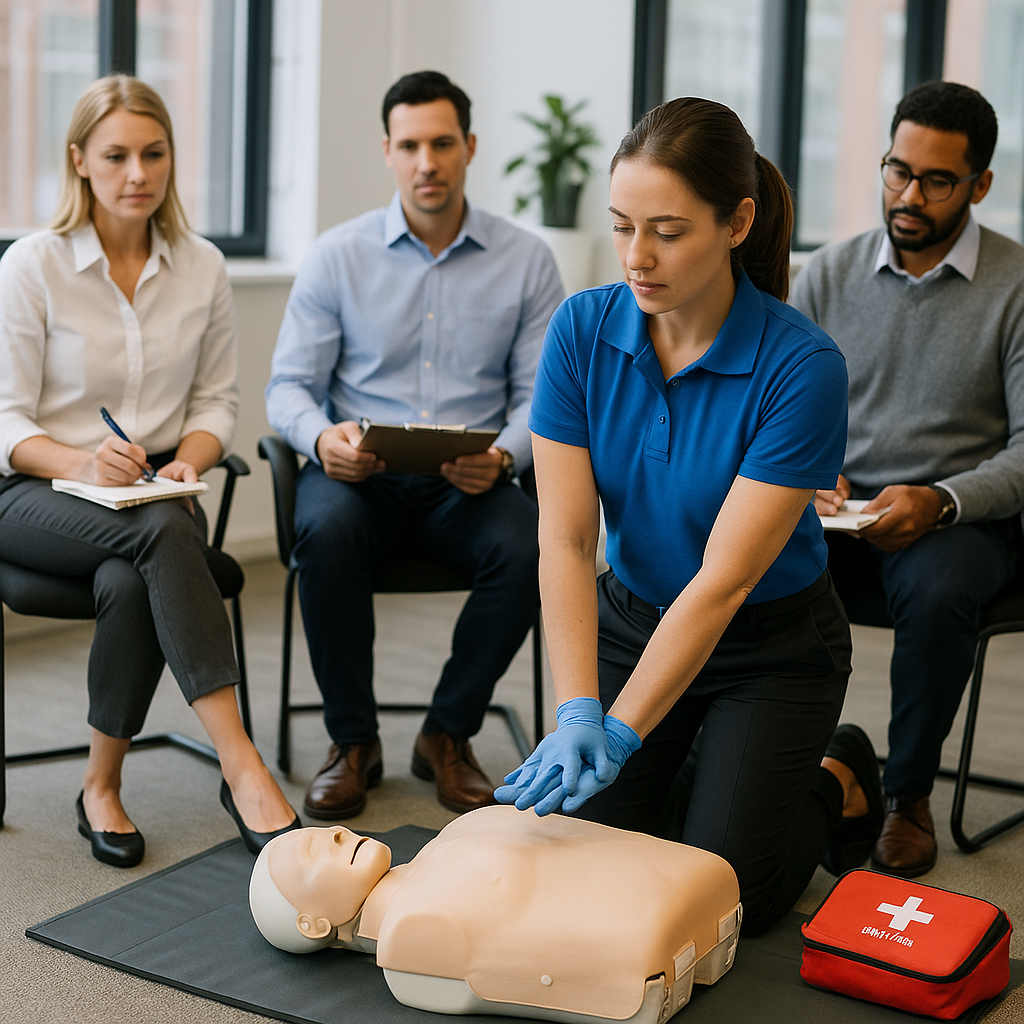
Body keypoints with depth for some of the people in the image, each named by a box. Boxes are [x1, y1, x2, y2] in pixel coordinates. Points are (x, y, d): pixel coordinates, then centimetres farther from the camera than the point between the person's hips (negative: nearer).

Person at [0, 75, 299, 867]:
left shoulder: (203, 267, 6)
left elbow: (217, 401, 11)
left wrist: (187, 462, -11)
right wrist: (81, 463, -25)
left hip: (157, 494, 3)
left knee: (131, 582, -34)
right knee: (162, 532, -36)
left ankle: (102, 786, -15)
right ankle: (242, 767, -39)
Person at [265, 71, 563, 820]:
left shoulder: (526, 261, 5)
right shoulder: (338, 255, 5)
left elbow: (543, 393, 3)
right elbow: (289, 385, 3)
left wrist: (504, 456, -19)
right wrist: (321, 438, -20)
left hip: (468, 484, 1)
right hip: (358, 474, 0)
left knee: (530, 546, -31)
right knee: (328, 534, -34)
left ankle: (449, 735, -7)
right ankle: (352, 741, -12)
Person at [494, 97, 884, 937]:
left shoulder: (801, 365, -27)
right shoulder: (583, 330, -15)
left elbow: (724, 579, -28)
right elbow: (566, 537, -18)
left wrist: (619, 734, -32)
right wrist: (577, 716, -29)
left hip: (772, 644, -3)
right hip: (632, 620, 4)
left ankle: (840, 782, 24)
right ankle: (678, 764, 27)